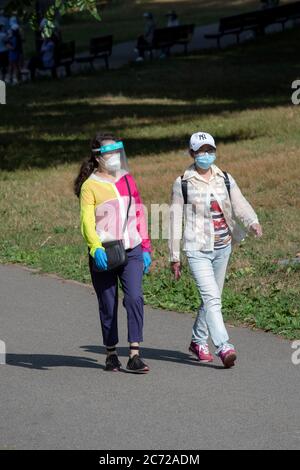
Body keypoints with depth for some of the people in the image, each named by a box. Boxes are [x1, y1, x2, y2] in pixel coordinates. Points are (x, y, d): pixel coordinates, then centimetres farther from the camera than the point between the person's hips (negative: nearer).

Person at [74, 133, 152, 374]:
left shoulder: (127, 180, 14)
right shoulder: (90, 185, -2)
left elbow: (139, 214, 18)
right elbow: (87, 221, -11)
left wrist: (146, 248, 13)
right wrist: (95, 248, -26)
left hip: (131, 252, 3)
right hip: (103, 254, -3)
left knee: (135, 298, -14)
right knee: (108, 305, 5)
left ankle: (135, 356, -15)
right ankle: (111, 354, 20)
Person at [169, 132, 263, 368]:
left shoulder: (225, 179, 7)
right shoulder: (182, 184, -2)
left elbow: (240, 204, -4)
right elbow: (176, 221, 1)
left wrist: (253, 222, -26)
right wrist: (175, 256, 1)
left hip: (222, 247, 5)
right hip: (197, 249, -5)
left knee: (212, 297, 15)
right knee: (212, 298, -17)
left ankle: (198, 341, 33)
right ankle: (224, 347, -26)